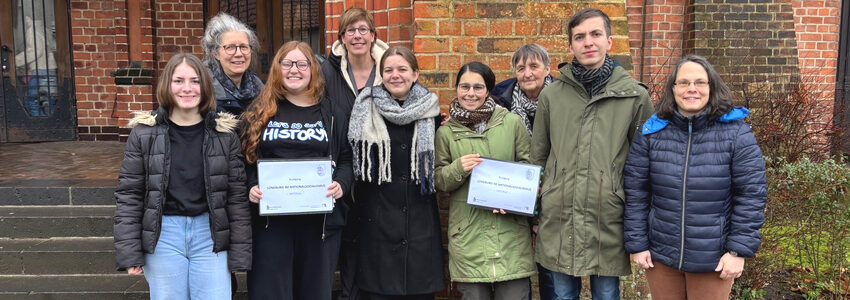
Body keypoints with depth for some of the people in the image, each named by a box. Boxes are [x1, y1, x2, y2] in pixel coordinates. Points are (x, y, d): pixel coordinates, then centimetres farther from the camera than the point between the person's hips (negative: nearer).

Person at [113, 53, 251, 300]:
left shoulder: (224, 134, 1)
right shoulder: (145, 133, -1)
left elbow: (236, 197, 1)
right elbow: (128, 195, 1)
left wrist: (240, 252, -1)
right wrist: (129, 253, -4)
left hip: (209, 234, 0)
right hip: (162, 235, 0)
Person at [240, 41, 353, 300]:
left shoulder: (331, 113, 10)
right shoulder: (259, 111, 7)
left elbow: (347, 158, 10)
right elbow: (244, 158, 6)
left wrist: (341, 184, -9)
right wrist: (250, 188, -12)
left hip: (320, 220, 1)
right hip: (270, 218, -1)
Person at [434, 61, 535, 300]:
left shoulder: (512, 122, 4)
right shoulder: (446, 133, 7)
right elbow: (438, 180, 10)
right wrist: (458, 169, -11)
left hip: (510, 230, 0)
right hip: (468, 234, 1)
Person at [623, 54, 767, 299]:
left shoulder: (736, 134, -7)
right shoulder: (651, 133, -3)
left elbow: (751, 195, -7)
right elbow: (635, 193, -1)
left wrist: (739, 250, -9)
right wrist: (637, 244, -2)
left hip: (714, 261, -1)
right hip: (659, 256, 2)